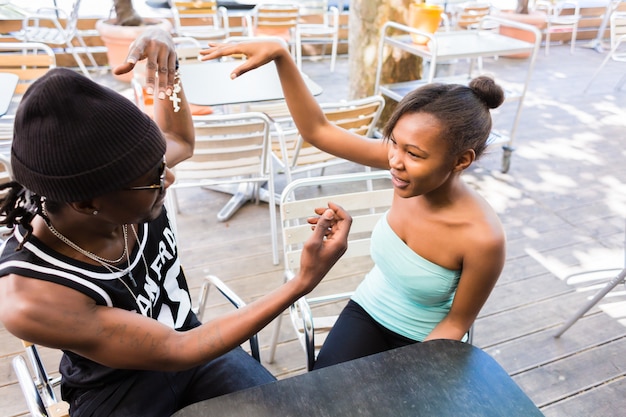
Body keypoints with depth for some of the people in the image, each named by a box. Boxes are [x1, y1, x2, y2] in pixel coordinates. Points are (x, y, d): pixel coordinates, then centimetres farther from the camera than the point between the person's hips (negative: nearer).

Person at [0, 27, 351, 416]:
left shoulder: (125, 178, -19)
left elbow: (182, 141, 5)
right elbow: (175, 353, -27)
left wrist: (167, 62, -15)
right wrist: (305, 281, -35)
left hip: (187, 335, 4)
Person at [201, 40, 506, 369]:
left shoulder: (482, 237, -31)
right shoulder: (405, 160, -22)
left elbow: (457, 322, -15)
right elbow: (317, 130, -18)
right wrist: (281, 55, -27)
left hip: (424, 341, -2)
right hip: (367, 312, 3)